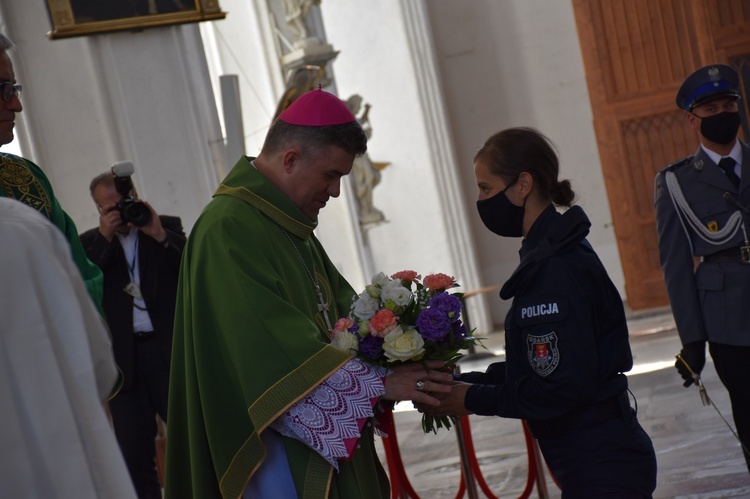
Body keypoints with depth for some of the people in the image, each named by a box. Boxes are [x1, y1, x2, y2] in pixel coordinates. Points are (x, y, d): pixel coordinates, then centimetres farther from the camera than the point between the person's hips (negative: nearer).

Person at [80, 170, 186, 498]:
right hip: (123, 357, 1)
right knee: (134, 452, 5)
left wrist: (161, 235, -15)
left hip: (170, 349, -1)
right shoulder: (91, 242, 9)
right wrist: (104, 237, -11)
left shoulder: (167, 227, 7)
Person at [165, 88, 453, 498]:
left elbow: (339, 306, 15)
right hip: (279, 450, -9)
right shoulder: (229, 229, -18)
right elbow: (276, 345, -25)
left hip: (325, 437, 9)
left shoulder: (289, 225, 13)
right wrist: (375, 382, -23)